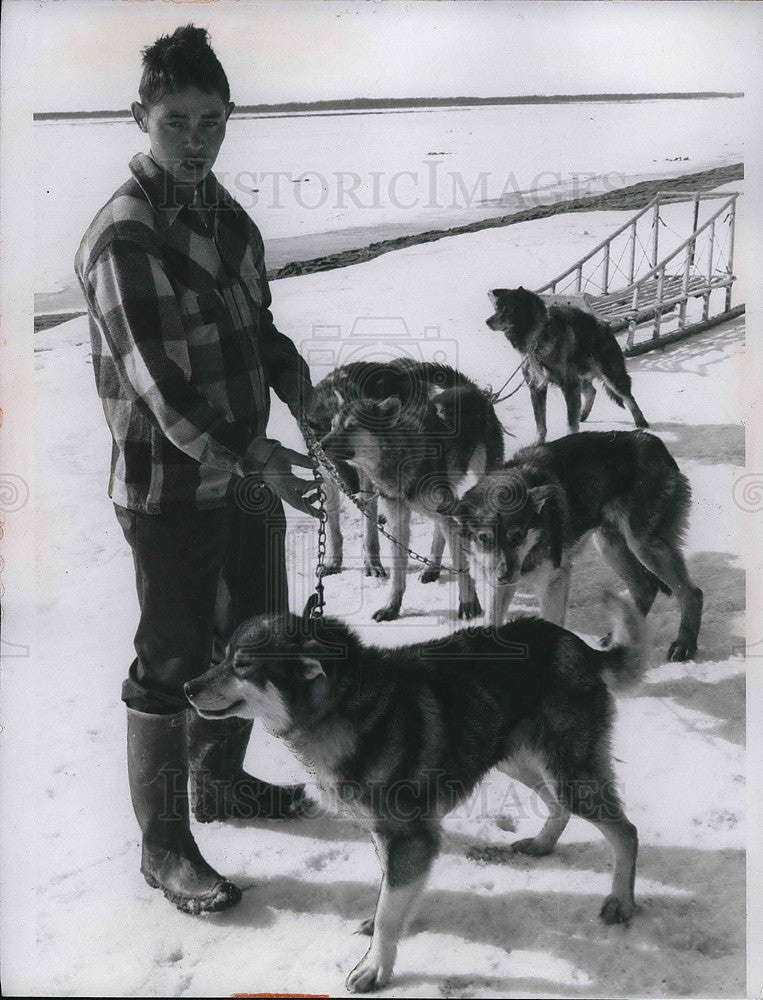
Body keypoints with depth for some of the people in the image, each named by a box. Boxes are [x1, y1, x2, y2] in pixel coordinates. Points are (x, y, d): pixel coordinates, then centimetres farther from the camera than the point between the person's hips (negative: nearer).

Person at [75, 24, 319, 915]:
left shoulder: (226, 216, 9)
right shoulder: (124, 234, -17)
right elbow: (154, 381, -22)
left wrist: (318, 417, 3)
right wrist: (248, 460, -28)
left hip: (247, 472, 8)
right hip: (171, 490, -8)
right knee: (173, 664, 3)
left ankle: (219, 779, 42)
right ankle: (164, 847, 20)